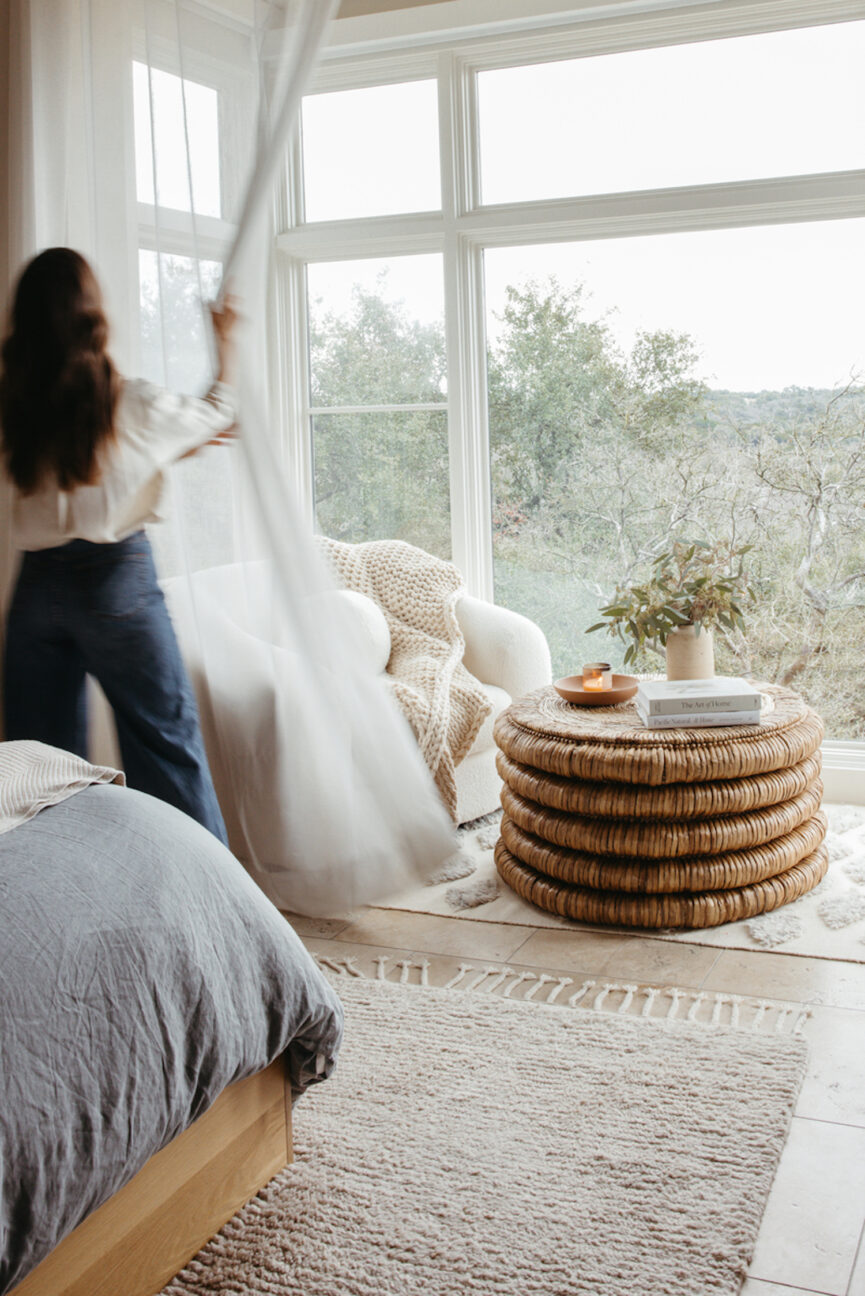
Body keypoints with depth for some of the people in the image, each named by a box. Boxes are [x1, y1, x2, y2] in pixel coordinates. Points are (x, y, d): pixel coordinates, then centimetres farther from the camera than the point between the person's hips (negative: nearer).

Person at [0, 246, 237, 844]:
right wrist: (226, 341, 28)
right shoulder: (129, 403, -10)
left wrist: (185, 448, 30)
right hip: (115, 577, -4)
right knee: (166, 740, 4)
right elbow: (218, 413, 11)